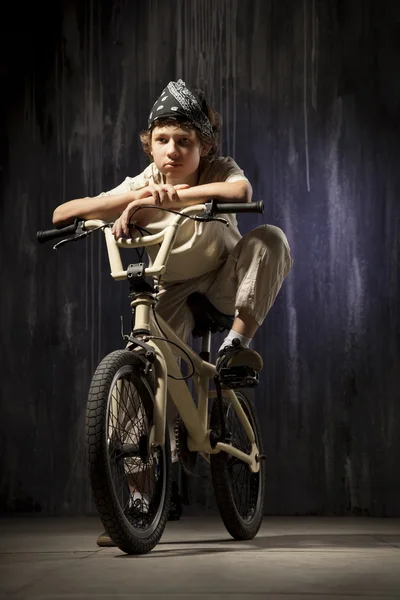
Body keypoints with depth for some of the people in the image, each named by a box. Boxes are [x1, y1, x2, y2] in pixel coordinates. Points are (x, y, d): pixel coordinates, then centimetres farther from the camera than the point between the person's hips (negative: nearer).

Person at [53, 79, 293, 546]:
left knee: (270, 239, -31)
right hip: (173, 292, 0)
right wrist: (139, 195, -39)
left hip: (224, 280, 0)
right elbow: (61, 214, -26)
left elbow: (241, 191, -46)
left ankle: (236, 341, -19)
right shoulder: (139, 188, -17)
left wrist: (165, 196, -53)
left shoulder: (218, 171, -19)